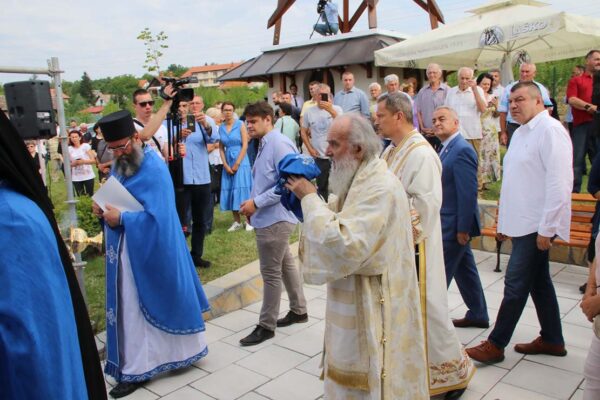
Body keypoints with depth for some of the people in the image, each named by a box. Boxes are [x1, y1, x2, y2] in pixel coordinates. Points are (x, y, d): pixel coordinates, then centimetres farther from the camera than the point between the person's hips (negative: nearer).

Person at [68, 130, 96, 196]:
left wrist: (83, 161, -19)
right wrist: (73, 164, -13)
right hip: (76, 178, 2)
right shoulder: (69, 149, 4)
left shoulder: (86, 146, -1)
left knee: (91, 195, -1)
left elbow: (93, 160, -4)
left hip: (88, 176, -1)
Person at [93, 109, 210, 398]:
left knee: (157, 302, 7)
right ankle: (137, 366, 26)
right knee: (131, 307, 14)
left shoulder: (153, 168, -18)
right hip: (125, 250, 8)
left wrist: (121, 218, -23)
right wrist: (103, 209, -4)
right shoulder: (119, 165, 7)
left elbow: (157, 217, -24)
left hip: (150, 251, -8)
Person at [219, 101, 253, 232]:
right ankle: (237, 222, 13)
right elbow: (221, 148, 6)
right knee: (230, 191, 5)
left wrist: (237, 164, -11)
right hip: (228, 163, 4)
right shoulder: (221, 128, 7)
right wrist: (225, 165, -5)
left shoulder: (240, 125, -4)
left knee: (243, 190, -5)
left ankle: (249, 221, 4)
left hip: (241, 162, -4)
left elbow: (245, 145, -8)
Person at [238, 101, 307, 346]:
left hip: (275, 218, -10)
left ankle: (267, 326, 14)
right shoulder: (264, 145, 12)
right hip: (270, 217, 10)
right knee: (286, 264, 19)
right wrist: (253, 204, 7)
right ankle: (298, 310, 35)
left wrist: (257, 202, -21)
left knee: (271, 273, 1)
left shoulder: (279, 144, -18)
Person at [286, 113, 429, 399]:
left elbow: (345, 245, -32)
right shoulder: (359, 179, 7)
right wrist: (309, 197, -4)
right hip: (353, 300, 9)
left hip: (371, 305, -9)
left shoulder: (380, 188, -24)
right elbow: (336, 218, 12)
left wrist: (310, 199, -24)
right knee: (350, 376, 22)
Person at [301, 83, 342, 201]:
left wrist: (331, 110, -31)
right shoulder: (309, 112, 2)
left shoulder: (337, 109, -3)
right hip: (318, 157, 2)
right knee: (321, 186, 11)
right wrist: (310, 148, 0)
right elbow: (303, 131, 11)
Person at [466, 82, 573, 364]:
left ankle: (495, 344, 9)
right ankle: (552, 340, 31)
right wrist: (504, 222, 18)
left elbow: (559, 182, -20)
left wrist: (547, 228, -20)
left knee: (515, 284, -2)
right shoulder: (520, 132, 15)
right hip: (522, 223, 9)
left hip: (537, 225, -9)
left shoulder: (550, 130, -14)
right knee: (539, 282, 17)